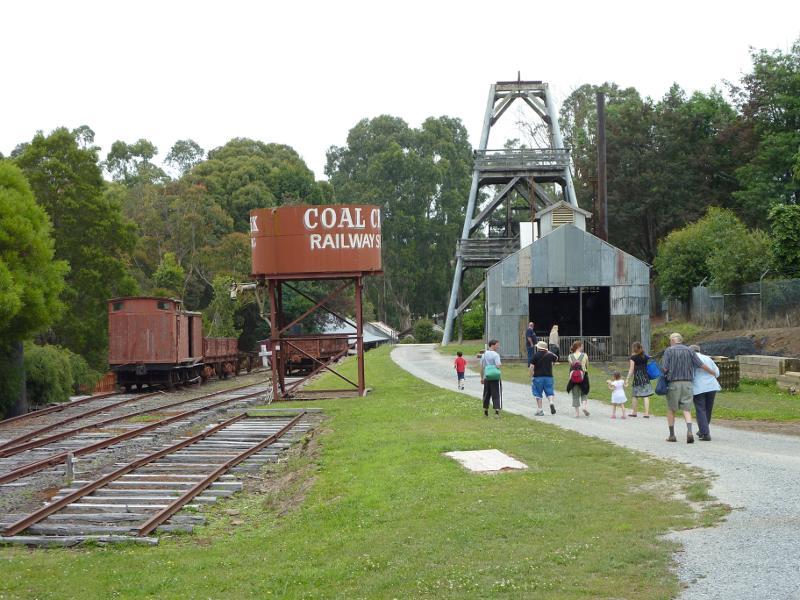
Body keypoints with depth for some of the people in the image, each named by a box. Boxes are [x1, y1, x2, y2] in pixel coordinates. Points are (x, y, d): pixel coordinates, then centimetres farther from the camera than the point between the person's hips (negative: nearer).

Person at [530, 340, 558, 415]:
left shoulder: (536, 355, -6)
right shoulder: (550, 354, 4)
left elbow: (531, 367, -9)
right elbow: (556, 358, 27)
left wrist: (531, 376, 0)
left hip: (538, 376, -2)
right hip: (548, 376, 2)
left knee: (538, 394, 6)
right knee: (549, 392, 10)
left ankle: (540, 410, 6)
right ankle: (552, 402, -19)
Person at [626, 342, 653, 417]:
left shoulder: (633, 358, -7)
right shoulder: (645, 357, 6)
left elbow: (631, 369, -9)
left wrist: (628, 379, -6)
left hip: (637, 378, -3)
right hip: (645, 377, 3)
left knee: (635, 396, 11)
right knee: (646, 396, -1)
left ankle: (634, 412, 20)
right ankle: (646, 413, -6)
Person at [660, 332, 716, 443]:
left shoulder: (669, 351, -3)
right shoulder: (689, 350, 5)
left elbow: (664, 368, -11)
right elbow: (701, 365, 4)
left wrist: (666, 374, 12)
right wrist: (713, 372, 17)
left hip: (673, 383, -2)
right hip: (687, 383, 2)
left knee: (671, 409, 11)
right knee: (686, 409, 2)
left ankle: (672, 435, 14)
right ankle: (689, 431, -20)